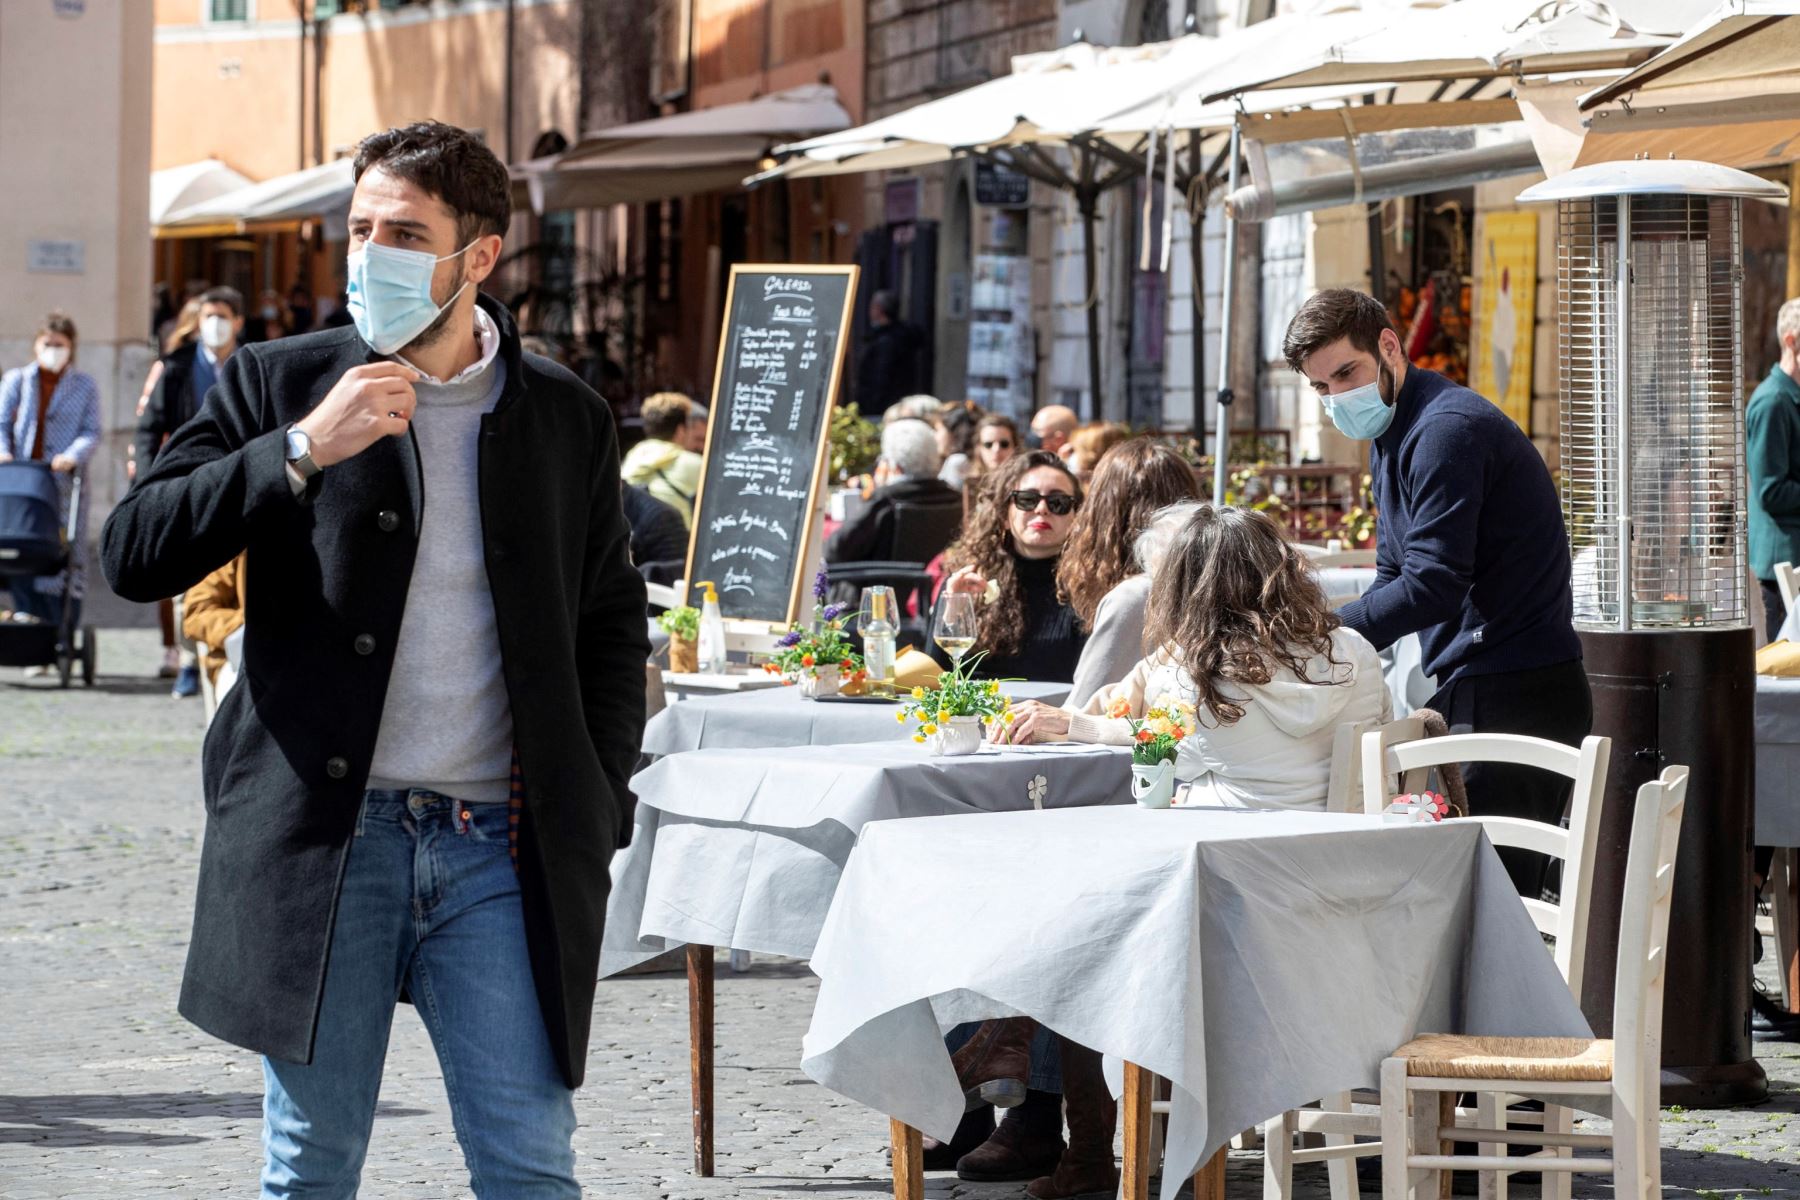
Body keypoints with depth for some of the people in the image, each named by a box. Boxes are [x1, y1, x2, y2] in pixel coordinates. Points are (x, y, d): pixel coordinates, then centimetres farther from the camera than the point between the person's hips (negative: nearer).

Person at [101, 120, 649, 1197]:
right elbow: (135, 552, -5)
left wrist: (599, 808, 6)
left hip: (498, 851, 1)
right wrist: (302, 450, -15)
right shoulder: (280, 385, 3)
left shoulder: (569, 419, 8)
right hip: (323, 845, -1)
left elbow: (612, 625, 17)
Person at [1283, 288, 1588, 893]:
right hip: (1470, 692, 10)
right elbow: (1394, 577, 21)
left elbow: (1431, 588, -22)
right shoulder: (1391, 436, 17)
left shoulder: (1445, 429, -16)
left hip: (1511, 699, -10)